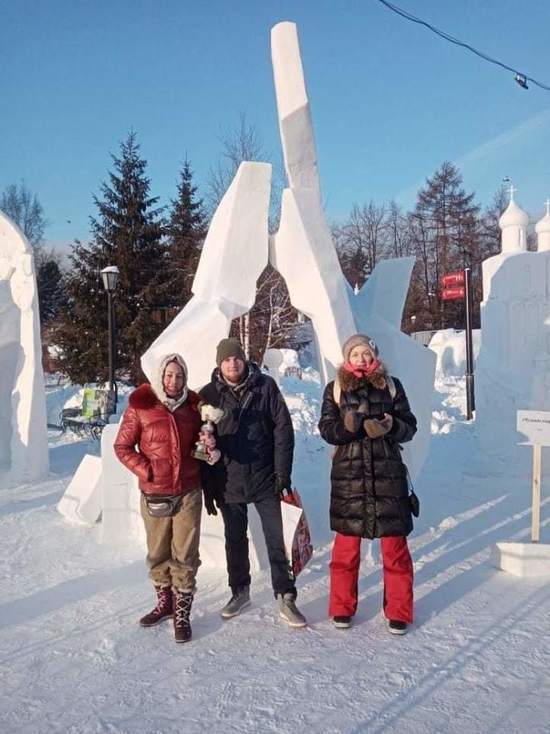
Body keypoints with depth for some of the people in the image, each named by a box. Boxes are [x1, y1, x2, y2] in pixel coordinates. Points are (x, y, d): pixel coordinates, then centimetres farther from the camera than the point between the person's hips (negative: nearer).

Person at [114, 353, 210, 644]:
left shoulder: (192, 405, 2)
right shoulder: (140, 405, -6)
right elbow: (122, 446, -1)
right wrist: (145, 470, -11)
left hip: (188, 492, 1)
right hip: (154, 494, -1)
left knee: (185, 554, 2)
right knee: (158, 552, 14)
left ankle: (182, 613, 14)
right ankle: (165, 602, 34)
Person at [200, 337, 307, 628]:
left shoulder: (265, 386, -5)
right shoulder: (208, 394, -2)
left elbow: (283, 429, -4)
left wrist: (282, 472, -9)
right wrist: (208, 488, 0)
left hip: (264, 479, -1)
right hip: (227, 482, 2)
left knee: (276, 540, 2)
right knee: (235, 540, 16)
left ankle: (286, 598, 13)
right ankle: (240, 592, 32)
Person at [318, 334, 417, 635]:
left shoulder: (391, 385, 5)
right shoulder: (335, 389, 4)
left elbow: (409, 426, 5)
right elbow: (326, 429, -3)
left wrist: (391, 427, -16)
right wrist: (348, 426, -21)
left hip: (388, 474, 0)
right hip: (348, 474, 0)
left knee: (394, 544, 4)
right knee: (346, 543, 9)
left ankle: (398, 611, 18)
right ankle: (342, 607, 24)